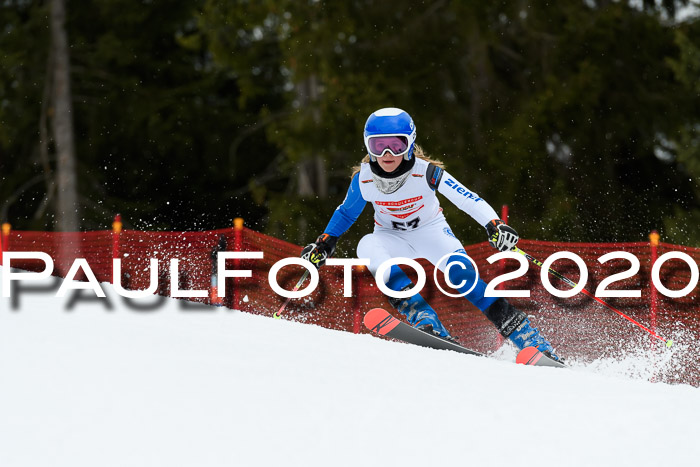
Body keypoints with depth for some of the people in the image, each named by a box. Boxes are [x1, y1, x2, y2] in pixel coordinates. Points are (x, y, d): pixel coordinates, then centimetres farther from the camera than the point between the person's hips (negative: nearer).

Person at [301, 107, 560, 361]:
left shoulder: (426, 173, -26)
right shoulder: (364, 180, -18)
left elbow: (468, 200, -29)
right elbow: (346, 212, 4)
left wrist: (495, 225, -45)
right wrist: (323, 245, 0)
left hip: (430, 231, -2)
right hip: (391, 237, 2)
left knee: (460, 271, -30)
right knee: (367, 246, -33)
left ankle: (529, 339, -25)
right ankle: (425, 322, -42)